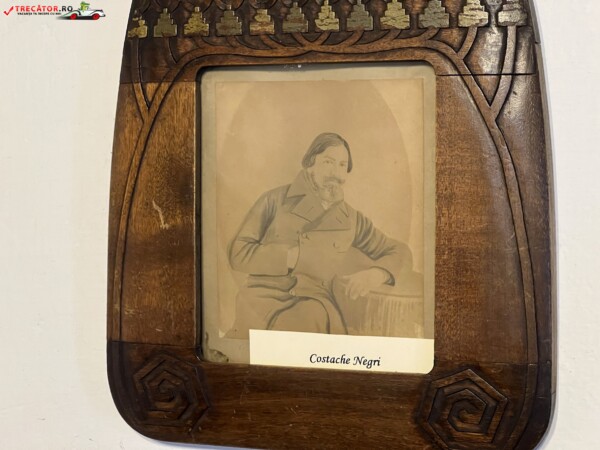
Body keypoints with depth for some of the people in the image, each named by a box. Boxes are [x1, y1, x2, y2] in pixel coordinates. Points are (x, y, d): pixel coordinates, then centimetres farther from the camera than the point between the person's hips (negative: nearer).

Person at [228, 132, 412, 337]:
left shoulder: (351, 219, 17)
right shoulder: (275, 200, 10)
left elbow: (401, 253, 22)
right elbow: (237, 253, 4)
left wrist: (373, 275, -1)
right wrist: (294, 256, -6)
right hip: (265, 295, -2)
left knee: (311, 316, -36)